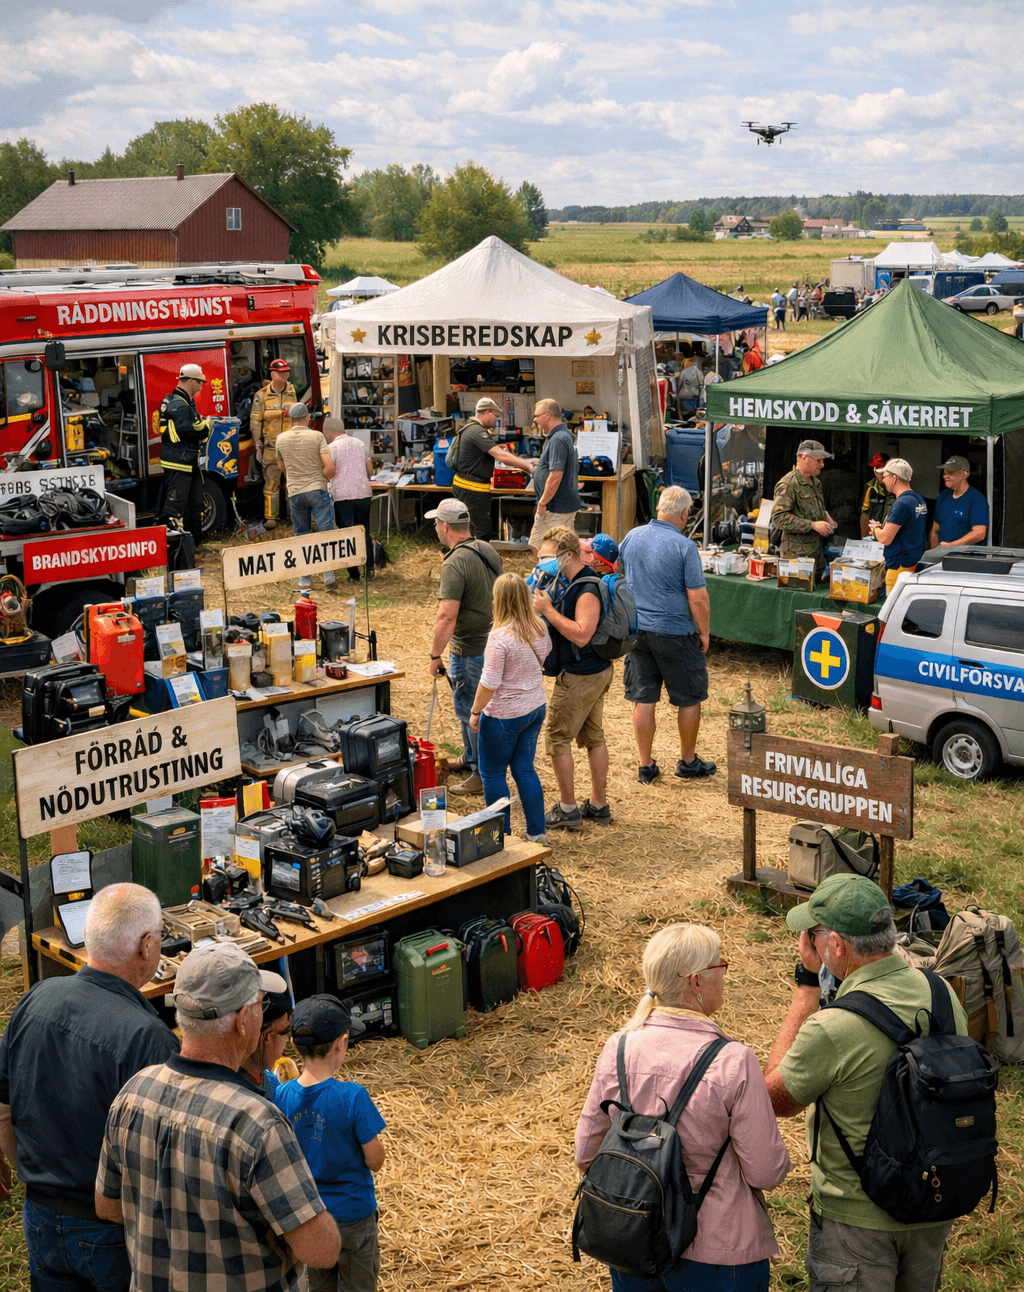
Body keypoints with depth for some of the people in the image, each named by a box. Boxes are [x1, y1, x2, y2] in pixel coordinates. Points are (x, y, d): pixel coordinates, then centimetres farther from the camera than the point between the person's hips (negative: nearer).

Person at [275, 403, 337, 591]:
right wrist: (323, 477, 4)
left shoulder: (281, 439, 3)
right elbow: (330, 466, -14)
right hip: (317, 490, -3)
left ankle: (304, 578, 11)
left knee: (301, 537, 11)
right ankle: (329, 575, -9)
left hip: (295, 493, 3)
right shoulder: (316, 436, -6)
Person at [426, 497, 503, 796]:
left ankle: (484, 775, 10)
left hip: (470, 651, -10)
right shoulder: (487, 550, 5)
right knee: (467, 705, 25)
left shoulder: (455, 564, -23)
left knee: (471, 712, 2)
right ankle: (471, 758, 40)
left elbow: (447, 617, -28)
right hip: (492, 641, 10)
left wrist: (435, 654, -18)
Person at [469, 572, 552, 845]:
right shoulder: (539, 628, -3)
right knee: (525, 769, 18)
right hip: (536, 708, 7)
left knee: (492, 774, 10)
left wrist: (475, 712, -9)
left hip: (505, 715, -7)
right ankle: (537, 832, 22)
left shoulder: (499, 637, -25)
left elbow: (489, 683, -22)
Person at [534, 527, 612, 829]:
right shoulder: (569, 584, 10)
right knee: (593, 736, 14)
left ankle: (567, 809, 5)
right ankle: (598, 805, 21)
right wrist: (541, 598, 3)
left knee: (557, 738, -2)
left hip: (580, 676, -10)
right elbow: (562, 622, 19)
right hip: (597, 671, 10)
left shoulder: (586, 591, -22)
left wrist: (548, 610, -26)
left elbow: (581, 634, -31)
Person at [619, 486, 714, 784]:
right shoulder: (684, 547, -15)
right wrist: (704, 632, -4)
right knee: (689, 699, 12)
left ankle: (646, 765, 15)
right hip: (675, 633, -5)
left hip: (637, 629, 5)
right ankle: (688, 762, 23)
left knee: (643, 700, 10)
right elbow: (698, 598, -15)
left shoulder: (632, 537, 1)